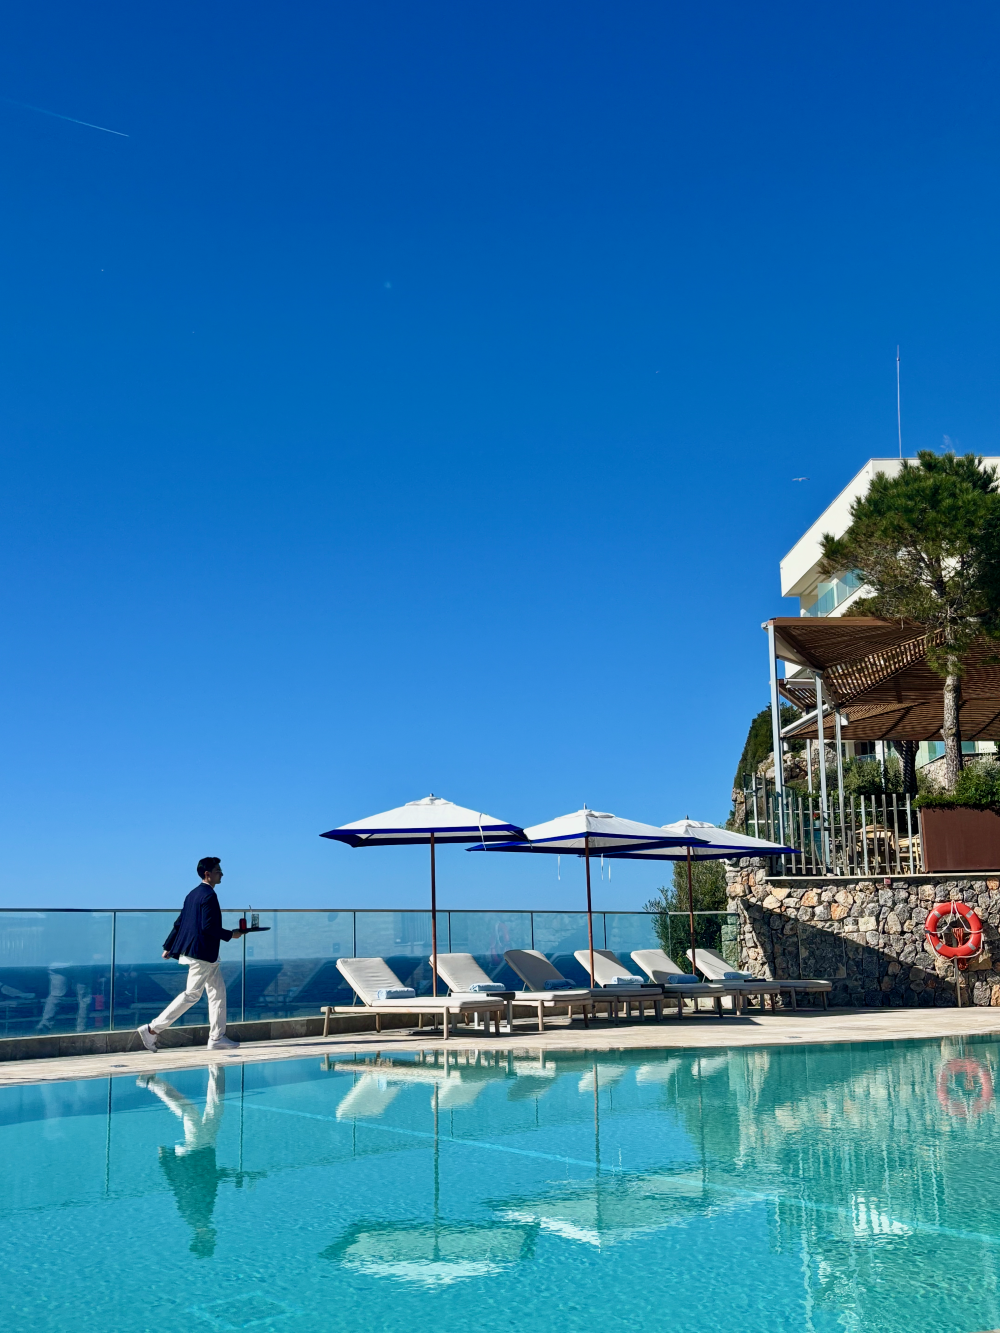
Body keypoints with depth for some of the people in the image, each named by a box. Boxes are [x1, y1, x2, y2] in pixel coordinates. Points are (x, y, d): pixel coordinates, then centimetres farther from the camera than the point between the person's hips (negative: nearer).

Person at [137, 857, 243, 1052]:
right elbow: (208, 927, -22)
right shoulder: (209, 895, -16)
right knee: (192, 994, -4)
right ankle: (153, 1029, 0)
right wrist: (231, 934, -10)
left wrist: (168, 946, 18)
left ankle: (217, 1038, 12)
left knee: (218, 991, 11)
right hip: (202, 953, -10)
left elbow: (179, 922, 15)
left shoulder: (194, 894, 13)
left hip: (208, 955, 10)